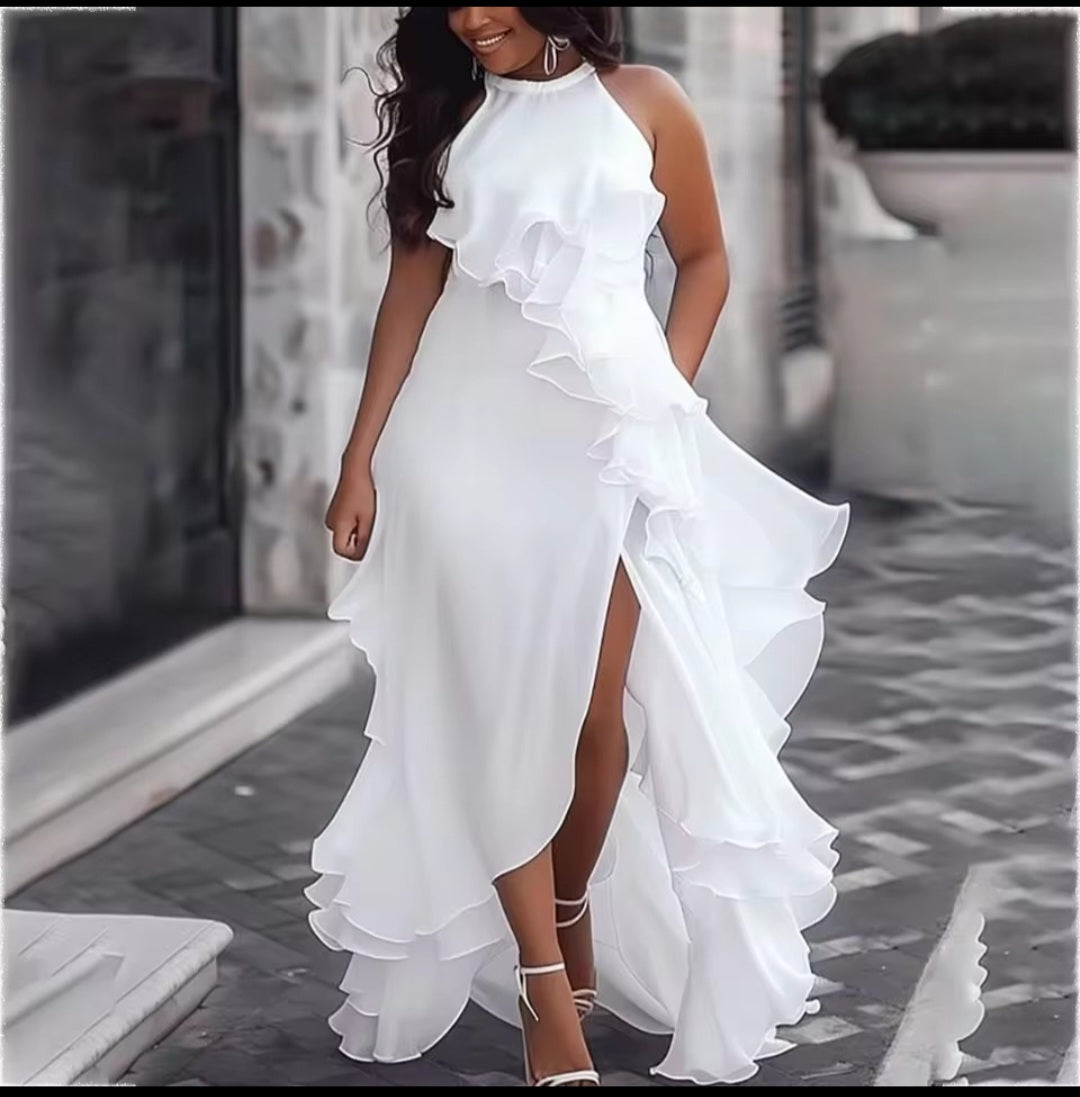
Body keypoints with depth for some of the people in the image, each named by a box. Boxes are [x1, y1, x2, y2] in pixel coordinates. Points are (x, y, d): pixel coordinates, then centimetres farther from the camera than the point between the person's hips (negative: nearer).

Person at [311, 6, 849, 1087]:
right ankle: (550, 995, 1)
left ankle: (575, 909, 27)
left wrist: (667, 397, 1)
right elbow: (412, 284, 8)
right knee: (493, 712, -3)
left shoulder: (640, 101, 3)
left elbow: (705, 257, 11)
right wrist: (362, 457, 3)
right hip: (467, 442, 1)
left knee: (598, 708, 0)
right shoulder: (444, 115, 9)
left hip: (609, 440, -1)